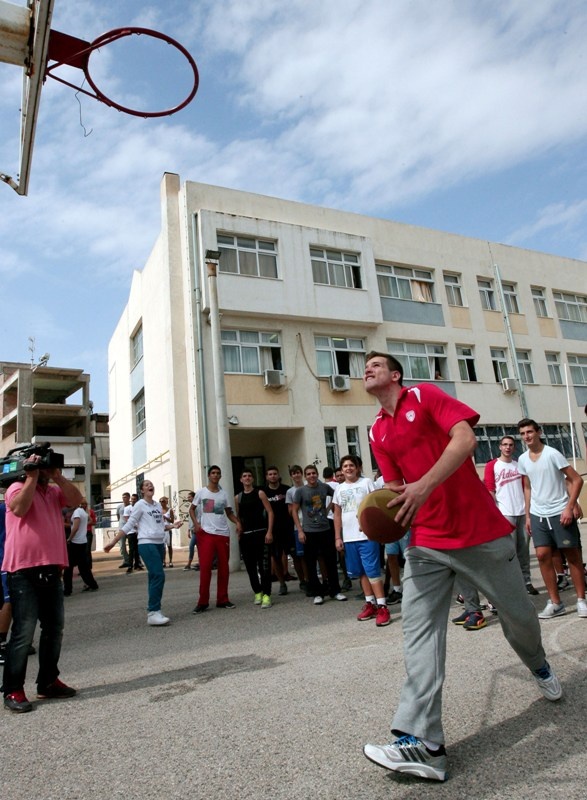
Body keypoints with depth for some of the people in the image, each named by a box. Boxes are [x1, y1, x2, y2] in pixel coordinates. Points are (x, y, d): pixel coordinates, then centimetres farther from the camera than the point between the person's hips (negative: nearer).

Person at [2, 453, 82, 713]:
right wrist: (32, 476, -18)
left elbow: (76, 500, -3)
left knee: (54, 629, 13)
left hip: (52, 570, 7)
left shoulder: (55, 491, 14)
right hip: (24, 571, -7)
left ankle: (48, 682, 25)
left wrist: (57, 476, -8)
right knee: (23, 633, -5)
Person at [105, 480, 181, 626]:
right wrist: (113, 542, -8)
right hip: (147, 544, -7)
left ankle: (153, 609, 16)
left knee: (155, 577, 8)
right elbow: (128, 525, -5)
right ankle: (153, 613, -14)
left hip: (160, 544, 7)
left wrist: (173, 525, 1)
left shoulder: (158, 505, 13)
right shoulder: (140, 505, -5)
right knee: (158, 575, -16)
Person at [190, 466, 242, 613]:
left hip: (223, 533, 4)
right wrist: (196, 523, -10)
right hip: (206, 533, -3)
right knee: (205, 566, -7)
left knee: (224, 567, 7)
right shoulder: (201, 492, 2)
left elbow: (229, 512, 14)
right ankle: (203, 602, 1)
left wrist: (237, 522, -5)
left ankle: (222, 600, 18)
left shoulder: (223, 494, 10)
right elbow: (192, 509, 8)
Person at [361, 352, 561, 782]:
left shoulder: (426, 395, -5)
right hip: (426, 543, 4)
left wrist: (425, 485, -30)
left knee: (518, 614, 14)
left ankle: (539, 666, 47)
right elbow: (395, 487, 14)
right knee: (419, 629, -10)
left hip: (481, 531, -4)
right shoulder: (378, 432, 11)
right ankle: (422, 742, -8)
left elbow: (465, 439, -20)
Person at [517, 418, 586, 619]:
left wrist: (569, 508, -17)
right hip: (538, 515, 4)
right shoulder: (523, 460, 4)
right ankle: (555, 603, 9)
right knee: (542, 555, -1)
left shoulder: (552, 454, -11)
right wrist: (528, 515, 10)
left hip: (560, 512, -4)